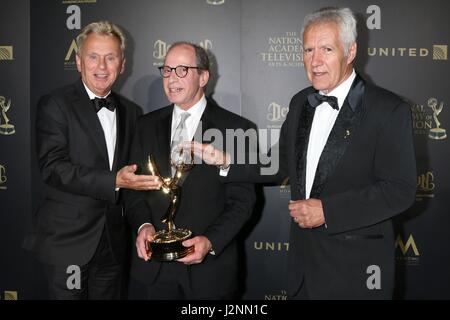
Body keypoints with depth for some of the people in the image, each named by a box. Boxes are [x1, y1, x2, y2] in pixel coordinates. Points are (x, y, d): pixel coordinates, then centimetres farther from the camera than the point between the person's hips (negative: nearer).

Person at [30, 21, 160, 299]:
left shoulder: (132, 112, 9)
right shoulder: (55, 105, -7)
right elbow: (53, 167, -18)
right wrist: (115, 181, -27)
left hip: (115, 242, 5)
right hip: (68, 242, -4)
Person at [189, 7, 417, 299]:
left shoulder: (389, 110, -14)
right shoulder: (301, 103, 6)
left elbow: (400, 189, -17)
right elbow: (279, 165, 12)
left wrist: (327, 210, -21)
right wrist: (226, 162, -1)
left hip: (356, 267, -5)